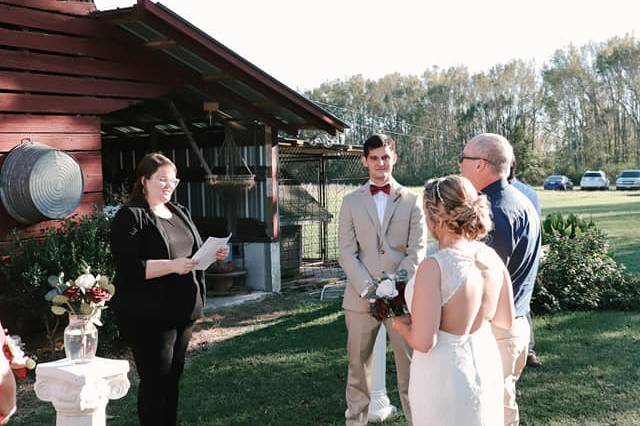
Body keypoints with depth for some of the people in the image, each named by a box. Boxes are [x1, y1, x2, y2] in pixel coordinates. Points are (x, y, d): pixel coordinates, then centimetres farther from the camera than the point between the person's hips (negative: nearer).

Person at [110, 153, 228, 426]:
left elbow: (191, 251, 22)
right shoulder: (131, 217, -10)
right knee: (155, 379, -1)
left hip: (183, 310, 7)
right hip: (149, 314, -7)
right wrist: (172, 265, -27)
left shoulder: (179, 212, 14)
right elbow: (129, 267, -19)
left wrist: (211, 253, 1)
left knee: (174, 375, 15)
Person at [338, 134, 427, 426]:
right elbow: (347, 253, 1)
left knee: (410, 366, 3)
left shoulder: (411, 200, 5)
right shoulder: (351, 202, 8)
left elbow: (417, 251, -2)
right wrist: (368, 289, -12)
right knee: (358, 366, 9)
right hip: (360, 297, 1)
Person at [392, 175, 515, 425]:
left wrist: (400, 325, -4)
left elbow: (423, 342, -24)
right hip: (487, 367, 6)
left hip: (445, 374, -6)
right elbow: (505, 321, 6)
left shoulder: (434, 267, -26)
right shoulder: (492, 257, -6)